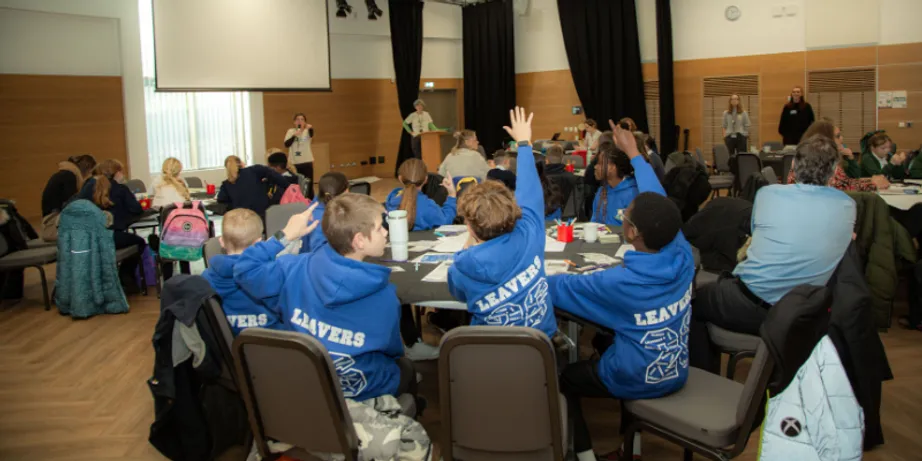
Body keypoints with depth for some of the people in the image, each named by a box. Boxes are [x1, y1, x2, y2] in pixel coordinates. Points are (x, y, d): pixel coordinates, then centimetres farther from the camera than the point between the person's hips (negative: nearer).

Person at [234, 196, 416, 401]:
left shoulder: (297, 269, -19)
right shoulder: (383, 296, -25)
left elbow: (245, 270, -1)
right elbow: (392, 350, -6)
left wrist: (286, 235, -1)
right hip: (361, 392, -4)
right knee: (406, 367, 32)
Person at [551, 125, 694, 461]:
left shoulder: (619, 283, -30)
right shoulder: (683, 256, -17)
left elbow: (554, 288, -19)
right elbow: (660, 209, -3)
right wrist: (633, 153, 8)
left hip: (635, 382, -5)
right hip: (675, 375, 5)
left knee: (562, 376, 18)